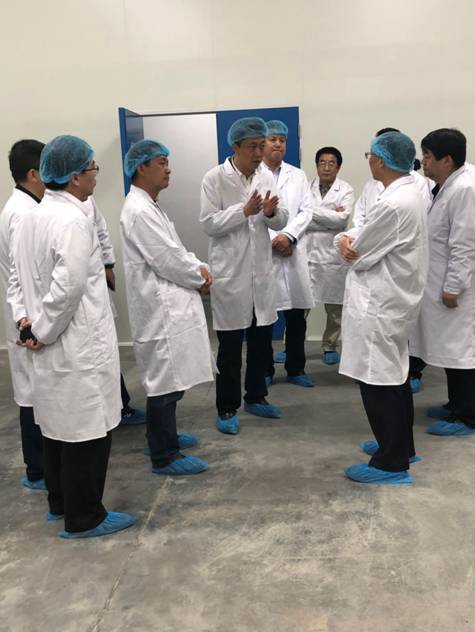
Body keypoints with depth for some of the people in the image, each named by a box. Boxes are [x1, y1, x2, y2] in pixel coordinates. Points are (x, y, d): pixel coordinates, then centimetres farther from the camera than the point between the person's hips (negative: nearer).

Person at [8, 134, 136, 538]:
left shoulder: (32, 217, 8)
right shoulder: (73, 221, -21)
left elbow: (18, 277, 11)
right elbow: (67, 288, -27)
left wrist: (25, 319, 2)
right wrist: (41, 331, -14)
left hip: (54, 346, 9)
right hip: (79, 346, -9)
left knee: (59, 426, 19)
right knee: (86, 431, 4)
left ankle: (60, 503, 35)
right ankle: (83, 518, 18)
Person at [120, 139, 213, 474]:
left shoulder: (150, 206, 15)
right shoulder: (139, 211, -19)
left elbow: (176, 249, 18)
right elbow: (167, 260, -20)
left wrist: (200, 267, 1)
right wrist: (199, 280, -5)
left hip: (169, 303, 11)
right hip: (160, 307, -11)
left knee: (170, 379, 20)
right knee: (165, 381, -2)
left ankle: (164, 435, 35)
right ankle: (164, 455, 10)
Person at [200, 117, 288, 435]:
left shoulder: (267, 177, 7)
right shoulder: (215, 178, -7)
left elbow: (282, 221, 7)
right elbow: (209, 224, -13)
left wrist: (272, 212, -15)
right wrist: (244, 210, -23)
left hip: (262, 271, 5)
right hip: (230, 273, -5)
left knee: (262, 340, 14)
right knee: (230, 346, 4)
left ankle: (256, 397, 31)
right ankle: (227, 408, 17)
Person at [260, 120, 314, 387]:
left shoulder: (298, 175, 14)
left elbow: (307, 210, 4)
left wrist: (288, 236, -11)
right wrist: (271, 240, -12)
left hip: (293, 253, 3)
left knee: (297, 317, 7)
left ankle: (296, 369, 20)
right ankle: (265, 370, 17)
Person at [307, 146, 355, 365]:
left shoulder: (346, 190, 1)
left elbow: (342, 218, -14)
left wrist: (313, 211, -12)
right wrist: (329, 219, -12)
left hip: (332, 254, 0)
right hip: (306, 252, 1)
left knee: (334, 304, 9)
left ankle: (330, 346, 24)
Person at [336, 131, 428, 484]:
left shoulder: (393, 204, -24)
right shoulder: (411, 194, 8)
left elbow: (358, 255, -16)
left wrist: (347, 243, 4)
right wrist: (345, 238, -2)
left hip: (380, 305, -10)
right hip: (396, 300, 10)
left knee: (378, 383, -1)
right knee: (395, 378, 19)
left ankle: (391, 465, 10)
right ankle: (401, 446, 34)